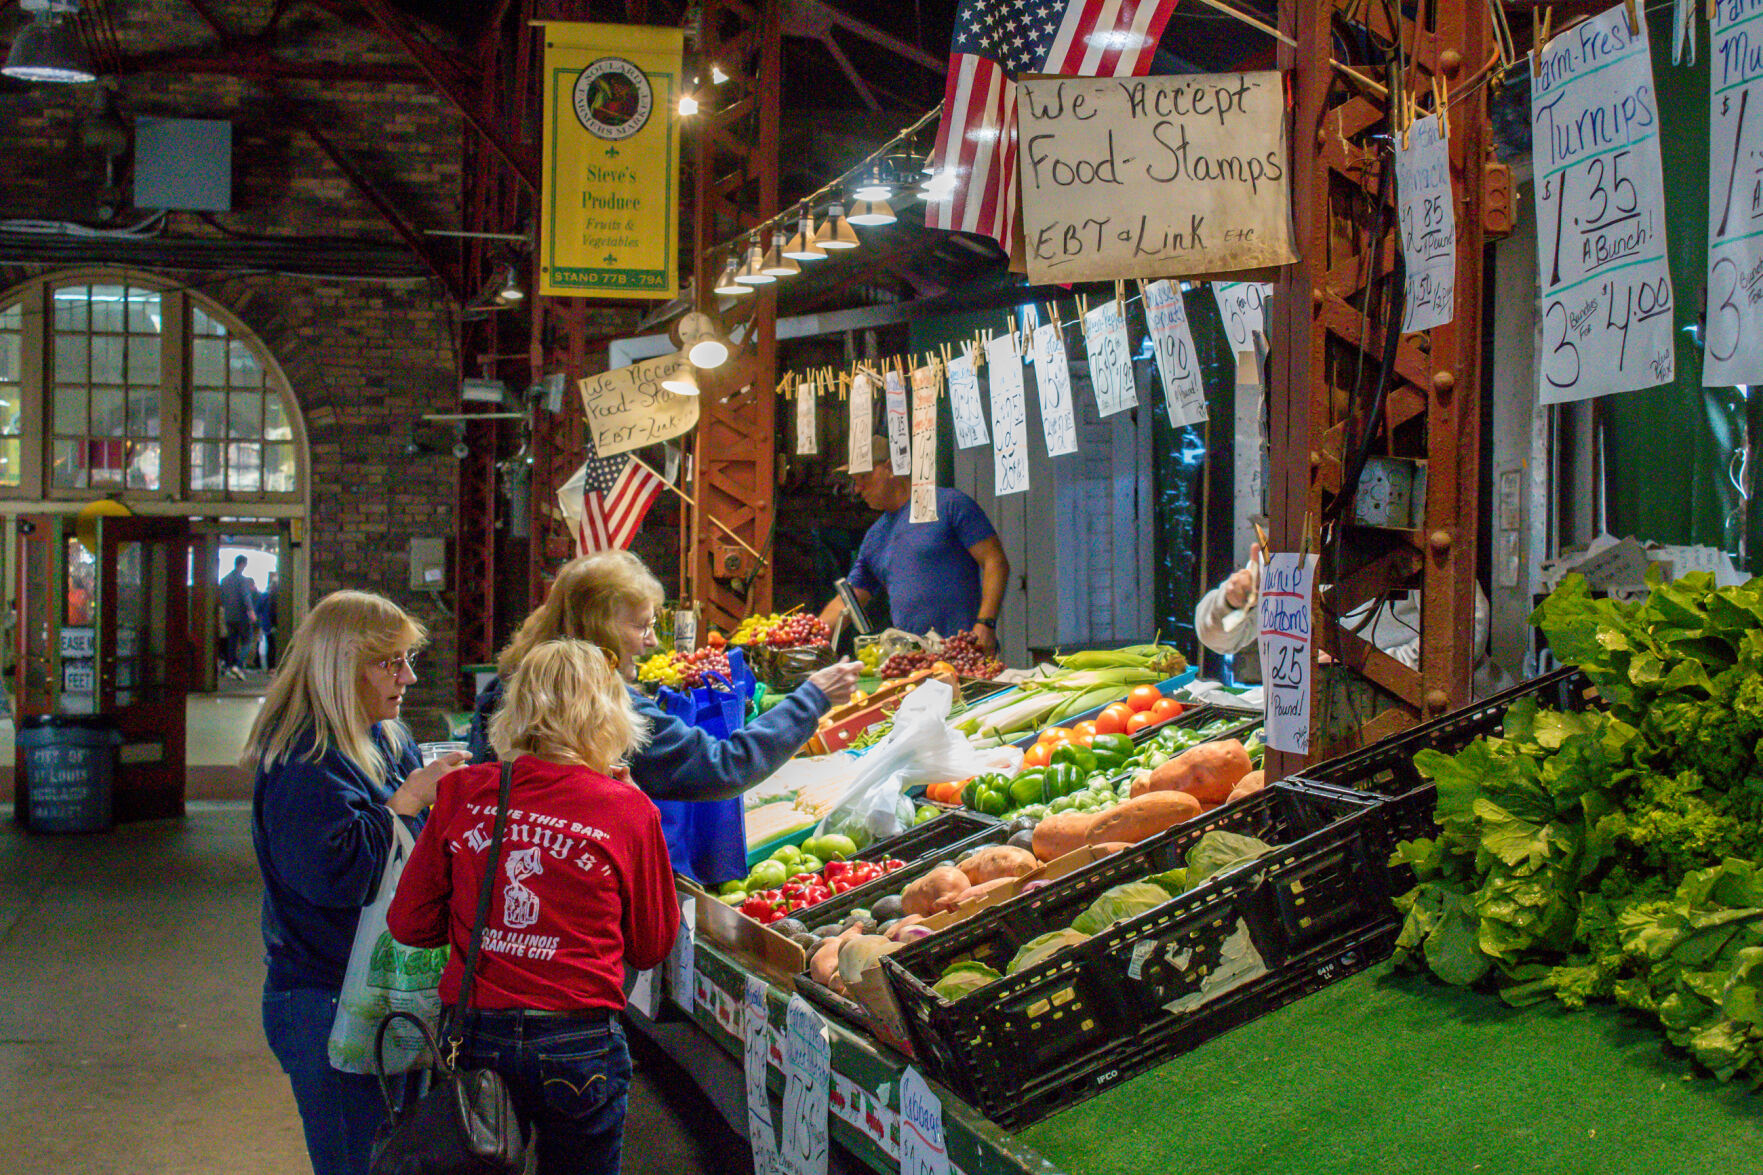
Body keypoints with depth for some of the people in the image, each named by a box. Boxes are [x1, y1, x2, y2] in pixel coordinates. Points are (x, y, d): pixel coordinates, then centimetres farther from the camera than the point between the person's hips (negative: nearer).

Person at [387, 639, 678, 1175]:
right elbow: (652, 947, 4)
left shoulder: (461, 793, -3)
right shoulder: (630, 811, -7)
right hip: (578, 1046, -2)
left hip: (474, 1041, 2)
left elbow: (409, 923, 3)